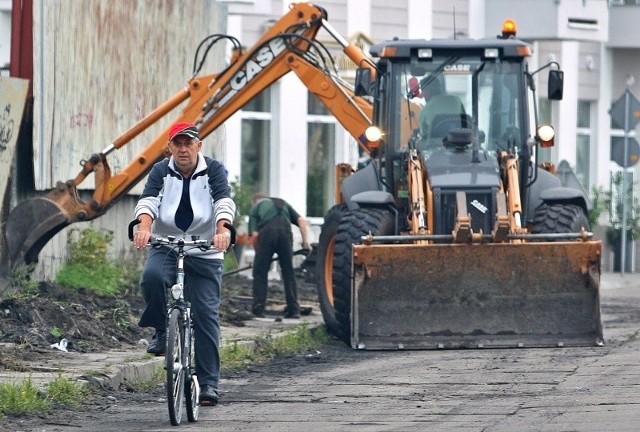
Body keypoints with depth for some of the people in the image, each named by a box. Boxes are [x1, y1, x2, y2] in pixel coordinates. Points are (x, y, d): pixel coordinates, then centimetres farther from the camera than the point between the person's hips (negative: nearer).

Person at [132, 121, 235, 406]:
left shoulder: (214, 171, -1)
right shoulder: (161, 172, 3)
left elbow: (224, 201, -16)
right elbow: (148, 200, -13)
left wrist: (222, 230, -37)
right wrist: (144, 227, -35)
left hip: (205, 253, -1)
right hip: (166, 248, 1)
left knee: (205, 314, -6)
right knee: (152, 276, -33)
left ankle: (209, 382, -1)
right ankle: (161, 330, -10)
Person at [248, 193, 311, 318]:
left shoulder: (255, 208, 25)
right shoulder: (283, 203, 35)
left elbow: (254, 234, 10)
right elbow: (301, 220, 17)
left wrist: (258, 252, 23)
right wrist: (305, 241, 15)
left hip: (267, 232, -2)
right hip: (285, 230, 2)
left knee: (260, 273, 9)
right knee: (288, 273, 13)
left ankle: (258, 309, 7)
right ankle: (294, 309, 13)